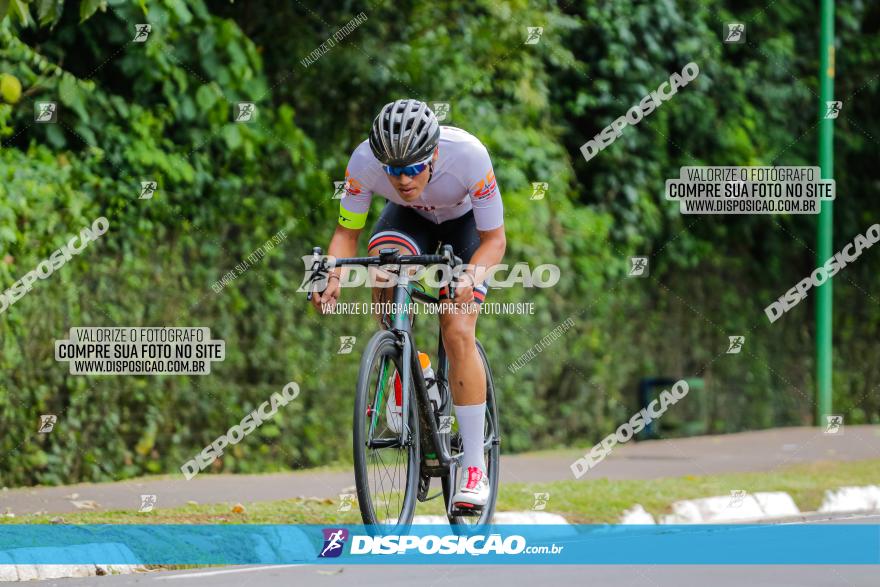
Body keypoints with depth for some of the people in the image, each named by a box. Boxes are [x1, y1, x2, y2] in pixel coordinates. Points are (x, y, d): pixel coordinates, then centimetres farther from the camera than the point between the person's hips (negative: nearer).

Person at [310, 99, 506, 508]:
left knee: (458, 332, -18)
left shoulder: (468, 155, -38)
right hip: (410, 218, 2)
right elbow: (347, 232, -18)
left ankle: (475, 468, -11)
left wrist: (471, 276, -48)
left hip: (464, 222, -2)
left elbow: (494, 238, -27)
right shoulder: (364, 160, -32)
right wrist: (333, 278, -39)